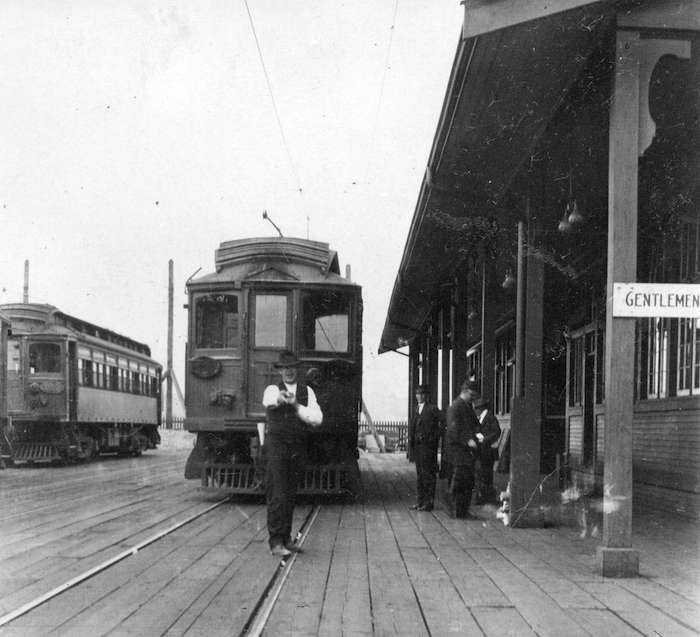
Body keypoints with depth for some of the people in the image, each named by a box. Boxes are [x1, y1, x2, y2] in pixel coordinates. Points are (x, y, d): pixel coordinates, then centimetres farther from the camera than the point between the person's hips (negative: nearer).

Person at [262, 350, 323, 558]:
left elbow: (317, 419, -3)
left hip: (297, 448, 4)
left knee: (290, 495, 11)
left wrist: (296, 406, -16)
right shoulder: (272, 389, 0)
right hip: (276, 445, -4)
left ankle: (285, 539, 22)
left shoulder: (307, 392, 9)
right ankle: (276, 543, -11)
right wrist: (279, 397, -49)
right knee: (277, 495, -10)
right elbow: (268, 400, -26)